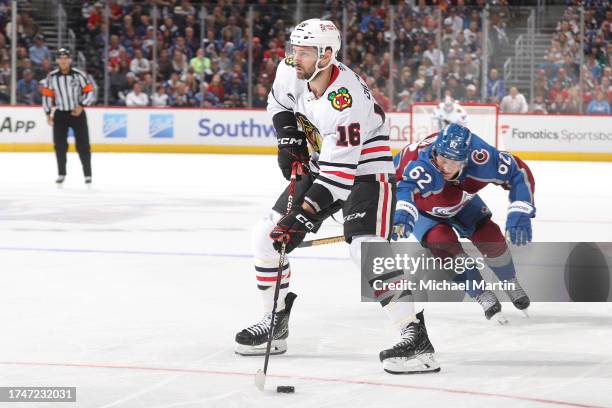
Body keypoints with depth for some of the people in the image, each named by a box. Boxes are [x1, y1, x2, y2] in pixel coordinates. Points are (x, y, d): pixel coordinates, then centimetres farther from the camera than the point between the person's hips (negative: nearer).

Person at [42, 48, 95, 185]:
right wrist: (48, 113, 3)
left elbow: (89, 91, -7)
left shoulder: (78, 75, -10)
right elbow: (47, 95, 5)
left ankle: (88, 174, 4)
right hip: (60, 114, 3)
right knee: (59, 145, 1)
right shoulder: (51, 77, -2)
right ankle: (61, 174, 12)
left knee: (83, 145, -2)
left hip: (77, 113, -2)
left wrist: (81, 106, -16)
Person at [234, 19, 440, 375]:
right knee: (266, 235, 4)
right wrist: (289, 140, 0)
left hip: (365, 171, -8)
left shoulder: (345, 99, -32)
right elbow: (279, 103, 16)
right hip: (320, 167, 9)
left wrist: (305, 214, -35)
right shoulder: (291, 71, -9)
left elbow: (339, 170, -33)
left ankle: (416, 339, -27)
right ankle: (275, 324, 18)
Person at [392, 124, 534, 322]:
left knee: (489, 234, -7)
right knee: (442, 241, -23)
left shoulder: (479, 157, -36)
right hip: (420, 203, -3)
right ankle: (483, 297, -6)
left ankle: (510, 283, 23)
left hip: (459, 200, 3)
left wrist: (520, 214, -33)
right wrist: (401, 215, -83)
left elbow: (519, 172, -25)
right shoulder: (417, 162, -47)